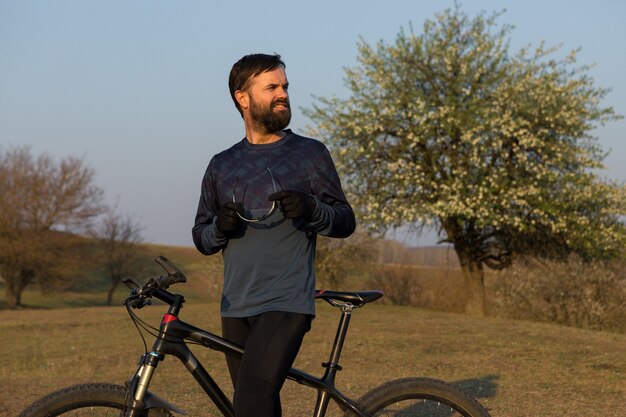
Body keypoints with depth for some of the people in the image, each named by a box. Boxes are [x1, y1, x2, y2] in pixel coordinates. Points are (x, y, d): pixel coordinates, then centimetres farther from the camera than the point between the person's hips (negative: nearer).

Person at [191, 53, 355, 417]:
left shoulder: (310, 154, 4)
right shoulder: (222, 165, 13)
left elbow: (346, 221, 5)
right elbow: (201, 238, 16)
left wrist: (312, 210, -17)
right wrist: (219, 228, -8)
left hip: (287, 304, -4)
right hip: (236, 308, 4)